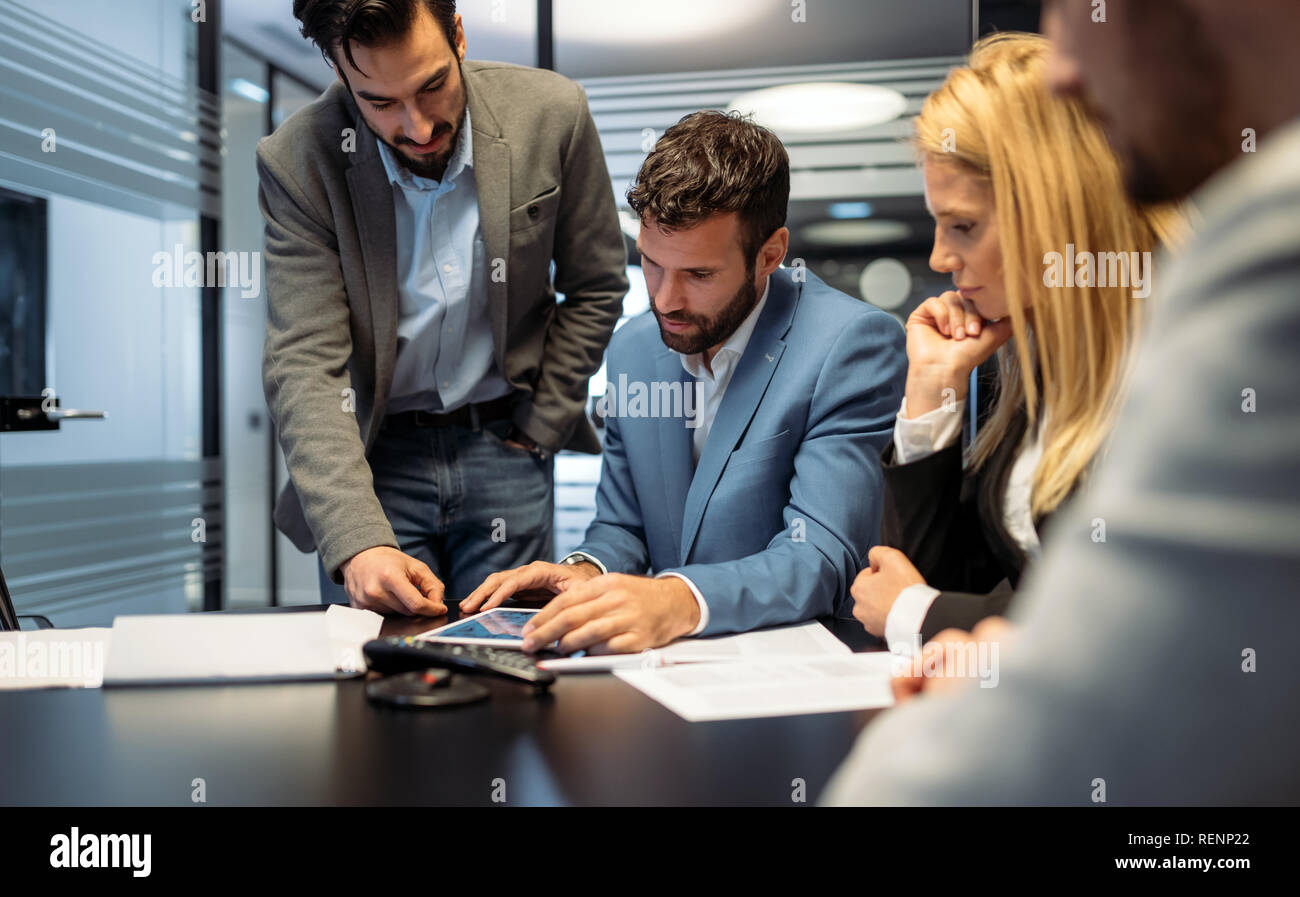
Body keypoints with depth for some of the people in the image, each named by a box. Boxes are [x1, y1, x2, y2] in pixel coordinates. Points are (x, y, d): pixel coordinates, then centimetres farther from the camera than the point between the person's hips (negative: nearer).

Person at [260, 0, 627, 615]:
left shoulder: (551, 115, -11)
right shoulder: (297, 162, -15)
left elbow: (596, 287, 2)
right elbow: (304, 363, -19)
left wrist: (537, 430, -1)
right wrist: (356, 542, -32)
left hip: (504, 445, 1)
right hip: (372, 450, -1)